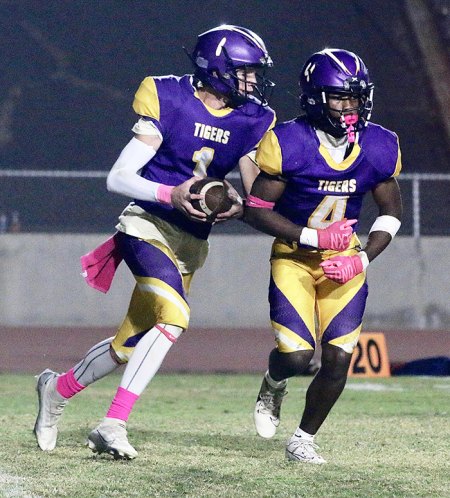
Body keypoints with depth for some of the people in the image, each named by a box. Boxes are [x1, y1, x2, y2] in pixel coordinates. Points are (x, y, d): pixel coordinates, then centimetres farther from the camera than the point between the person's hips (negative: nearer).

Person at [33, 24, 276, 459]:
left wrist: (238, 206, -21)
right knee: (174, 317, -29)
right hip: (148, 226, -6)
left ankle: (57, 389, 37)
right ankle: (113, 424, -26)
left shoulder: (252, 121, 3)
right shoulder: (168, 100, -11)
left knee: (132, 344, 10)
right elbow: (118, 178, -10)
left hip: (191, 243, 6)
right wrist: (171, 194, -26)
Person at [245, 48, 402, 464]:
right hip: (294, 257, -3)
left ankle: (304, 439, 18)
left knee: (338, 360, -5)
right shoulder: (288, 143, -19)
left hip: (345, 261, 3)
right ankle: (273, 386, 25)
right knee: (296, 356, -14)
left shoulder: (379, 147, -8)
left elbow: (391, 213, 4)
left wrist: (361, 259, -11)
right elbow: (256, 210, -13)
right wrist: (314, 238, -20)